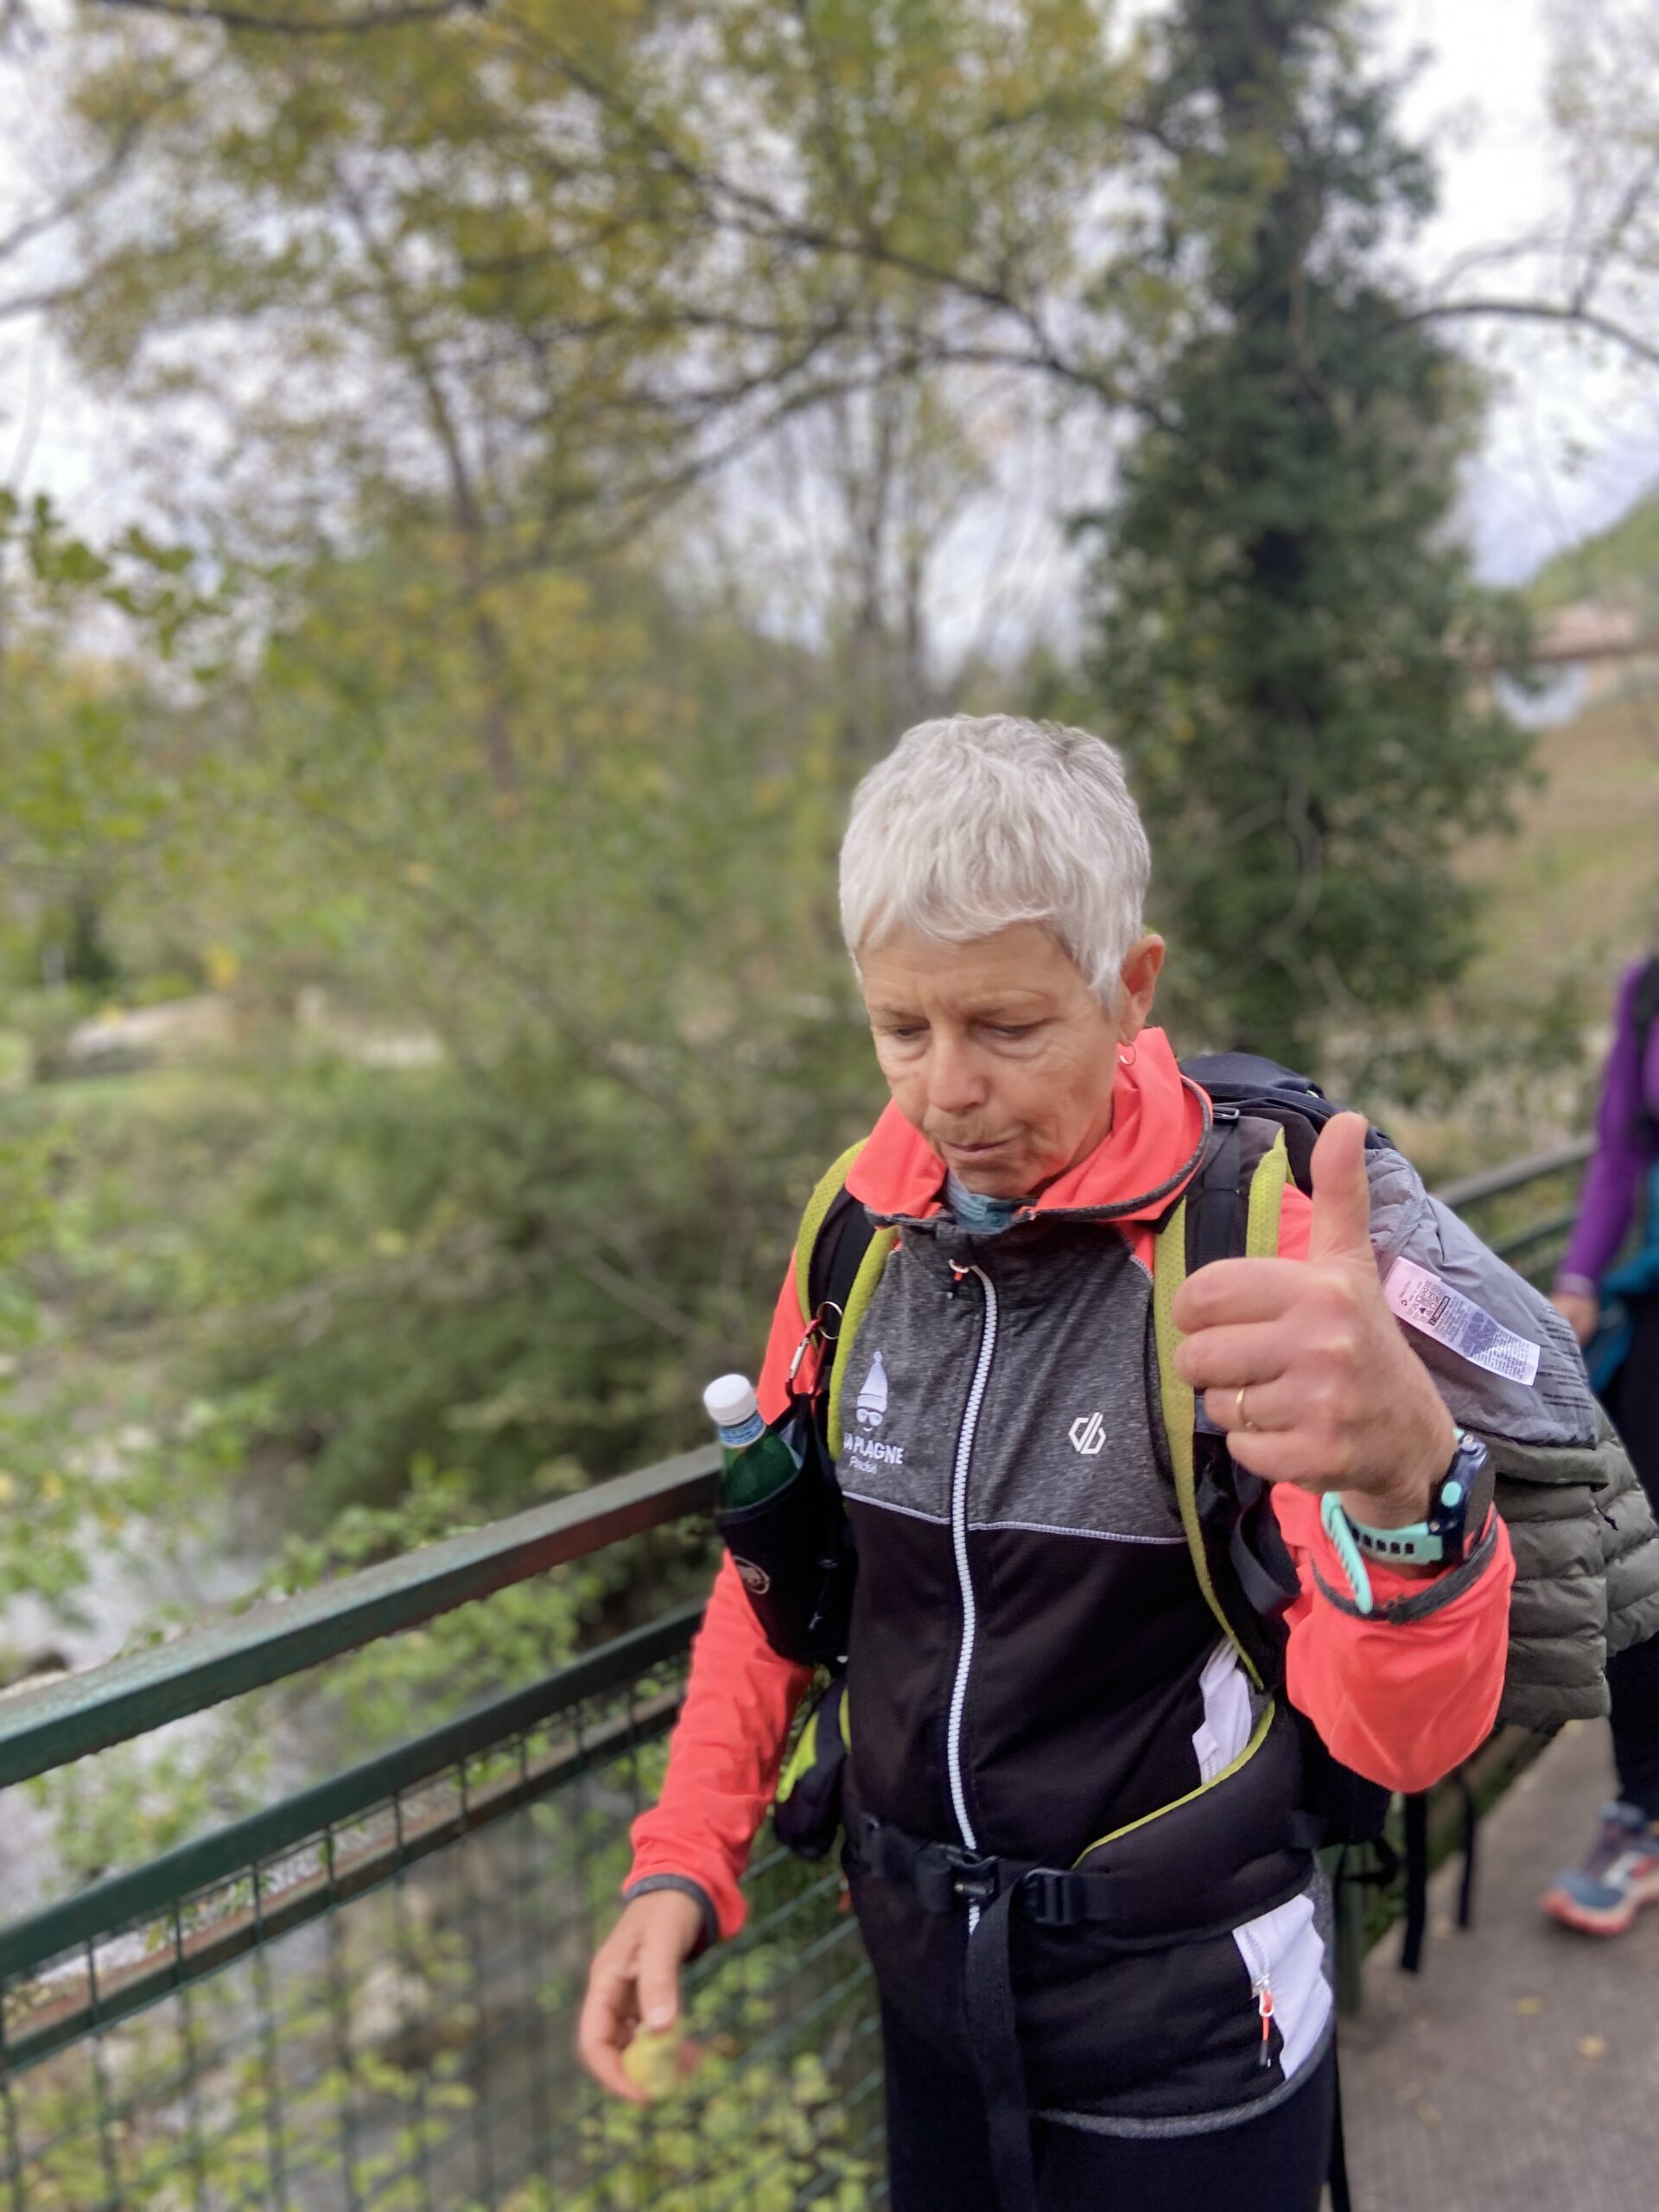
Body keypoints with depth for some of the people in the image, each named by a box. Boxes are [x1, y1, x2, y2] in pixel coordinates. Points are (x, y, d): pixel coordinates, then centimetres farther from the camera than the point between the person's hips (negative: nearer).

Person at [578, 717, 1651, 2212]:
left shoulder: (1249, 1246, -21)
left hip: (1183, 2033, -4)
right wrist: (684, 1862, -4)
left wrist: (1403, 1485, -49)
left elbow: (1402, 1735, -28)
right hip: (924, 1978, 4)